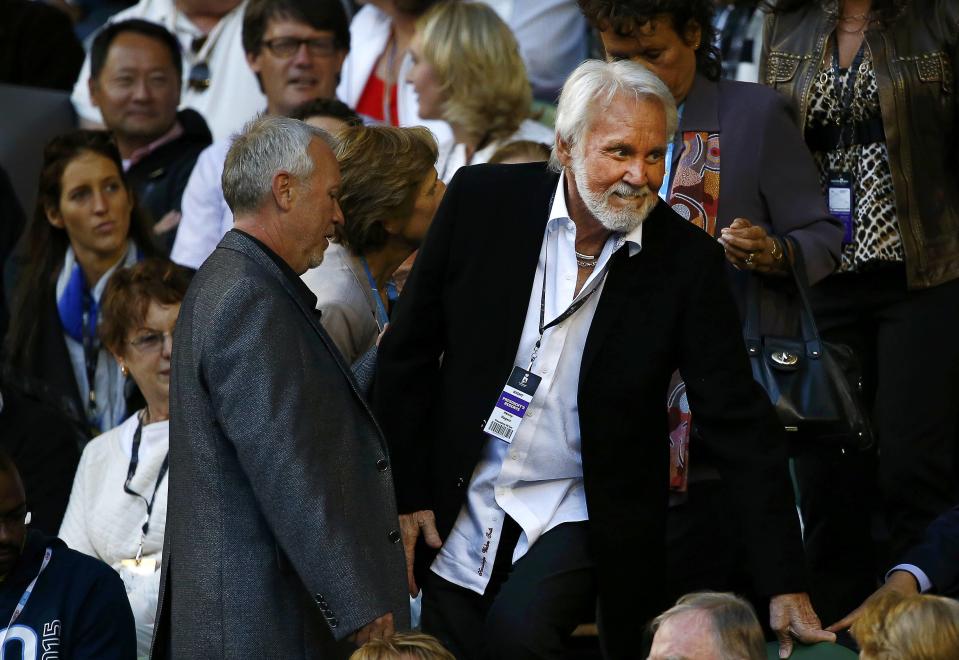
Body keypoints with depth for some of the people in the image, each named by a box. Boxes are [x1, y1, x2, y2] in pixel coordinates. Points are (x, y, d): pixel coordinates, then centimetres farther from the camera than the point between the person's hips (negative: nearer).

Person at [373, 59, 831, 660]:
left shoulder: (687, 261, -11)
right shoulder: (482, 201, -8)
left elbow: (740, 424, -9)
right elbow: (408, 354, 1)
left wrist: (785, 586, -13)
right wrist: (406, 494, -1)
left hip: (578, 518, -2)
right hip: (457, 514, 2)